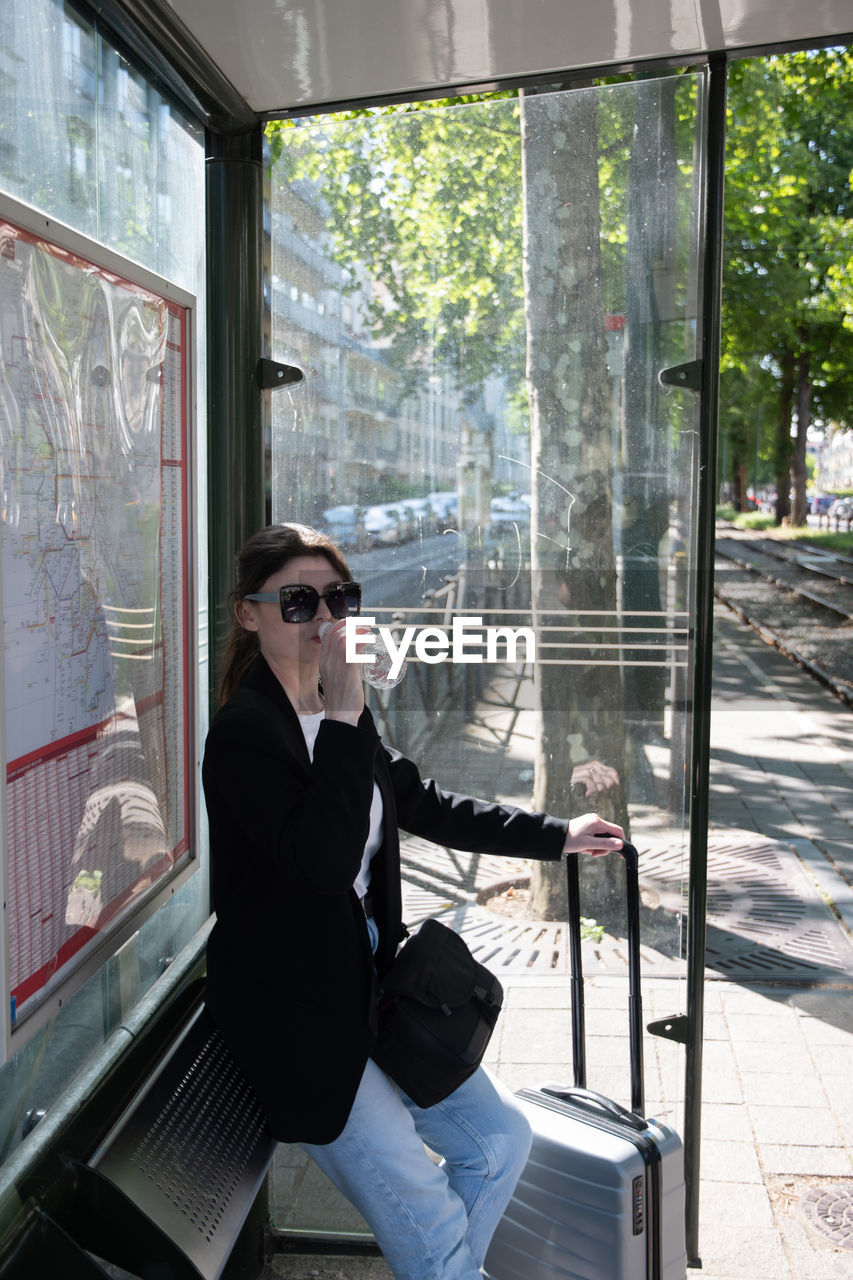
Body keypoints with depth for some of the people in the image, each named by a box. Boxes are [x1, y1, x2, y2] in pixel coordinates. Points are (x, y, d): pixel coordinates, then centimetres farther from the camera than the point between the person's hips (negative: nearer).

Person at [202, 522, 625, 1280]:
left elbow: (426, 805, 14)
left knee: (501, 1139, 11)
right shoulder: (244, 732, -20)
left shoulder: (340, 718, 5)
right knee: (429, 1219, -6)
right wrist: (343, 717, -30)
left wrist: (556, 837, 17)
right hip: (295, 1019, -8)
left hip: (368, 987, 8)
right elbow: (326, 859, -31)